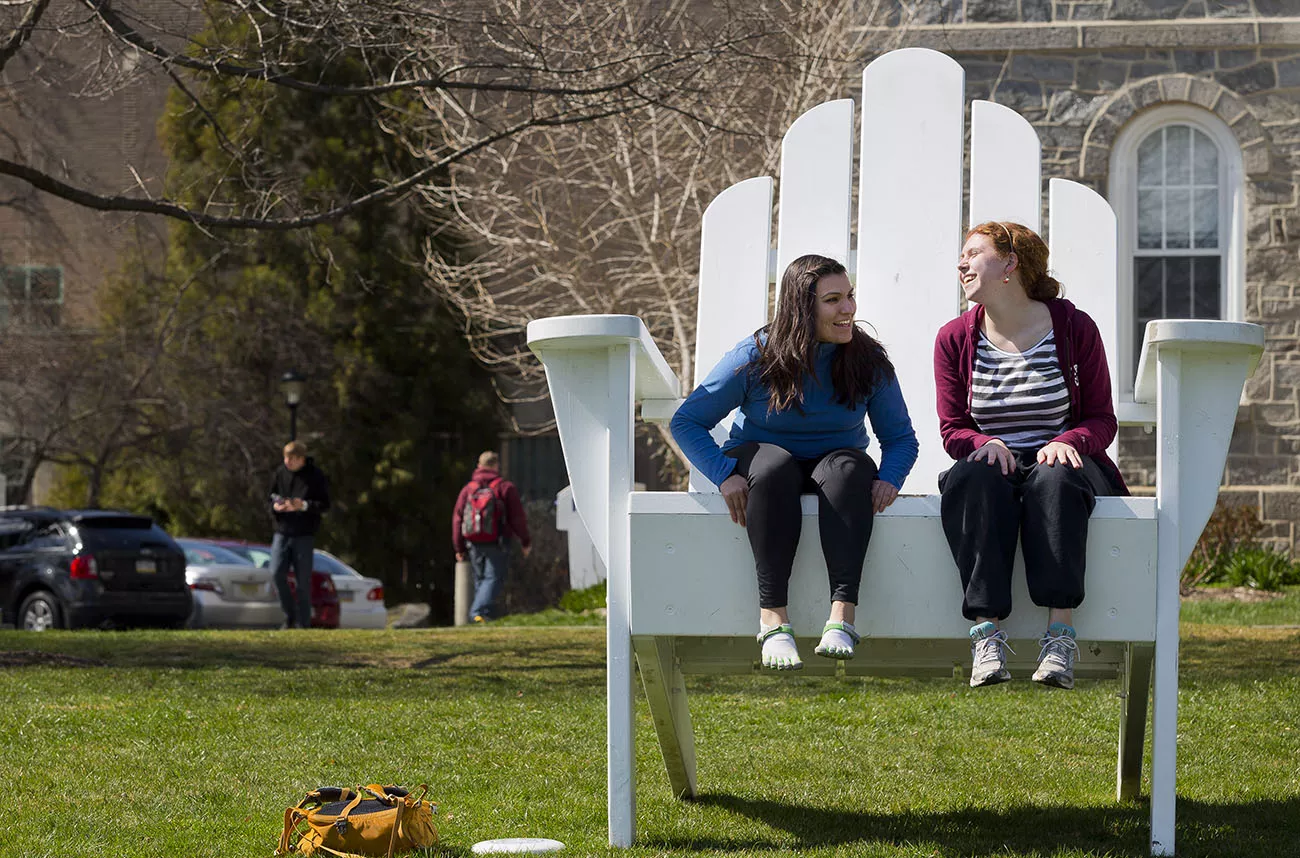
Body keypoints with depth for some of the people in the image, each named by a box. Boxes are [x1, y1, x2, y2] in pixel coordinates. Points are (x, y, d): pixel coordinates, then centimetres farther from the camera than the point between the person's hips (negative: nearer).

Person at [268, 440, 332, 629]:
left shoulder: (315, 476, -4)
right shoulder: (280, 473, 7)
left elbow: (325, 504, -4)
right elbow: (271, 498, 16)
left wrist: (304, 505, -21)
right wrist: (275, 506, -9)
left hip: (304, 535, -3)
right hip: (282, 532, 3)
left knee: (303, 580, 0)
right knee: (277, 573, -10)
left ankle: (303, 624, 8)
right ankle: (289, 615, 8)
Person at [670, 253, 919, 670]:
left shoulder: (868, 361, -5)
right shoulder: (756, 358, -11)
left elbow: (901, 438, 3)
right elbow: (686, 421, -8)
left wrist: (889, 479, -20)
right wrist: (725, 475, -23)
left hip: (834, 463, 1)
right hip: (760, 460, -1)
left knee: (851, 466, -35)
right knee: (775, 464, -37)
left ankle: (843, 617, -47)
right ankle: (773, 618, -43)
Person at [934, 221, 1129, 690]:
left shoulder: (1074, 327, 3)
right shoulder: (955, 338, 9)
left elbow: (1102, 421, 5)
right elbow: (952, 430, 9)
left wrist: (1068, 442, -17)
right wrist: (984, 443, -15)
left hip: (1059, 460, -1)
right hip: (990, 461, 1)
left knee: (1054, 480, -39)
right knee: (976, 480, -36)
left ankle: (1060, 633, -44)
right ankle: (986, 631, -44)